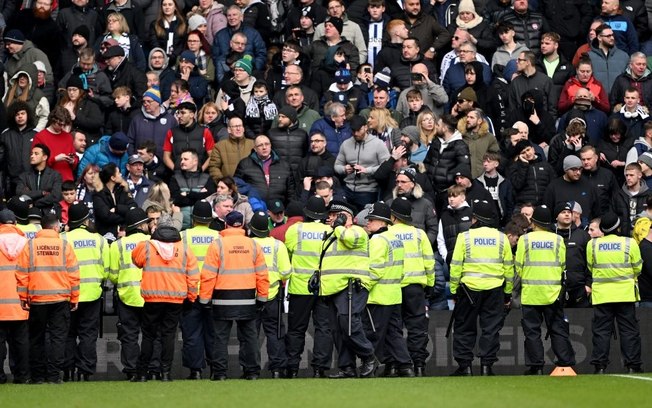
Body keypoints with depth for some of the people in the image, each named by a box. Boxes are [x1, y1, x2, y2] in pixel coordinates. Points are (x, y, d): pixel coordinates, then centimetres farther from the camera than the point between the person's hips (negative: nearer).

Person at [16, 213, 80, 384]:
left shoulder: (30, 246, 0)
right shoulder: (64, 245, -2)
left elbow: (22, 274, -1)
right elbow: (73, 274, 0)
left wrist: (23, 297, 7)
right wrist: (74, 298, 8)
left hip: (37, 299, 1)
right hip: (60, 299, -1)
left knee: (37, 338, 10)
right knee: (58, 337, 3)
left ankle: (37, 376, 11)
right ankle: (54, 375, -2)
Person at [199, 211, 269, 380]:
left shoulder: (217, 245, -7)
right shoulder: (253, 245, 3)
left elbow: (208, 275, -9)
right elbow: (262, 275, 5)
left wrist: (205, 299, -2)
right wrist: (262, 298, 15)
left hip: (223, 300, -3)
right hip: (247, 300, 3)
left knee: (221, 337, 3)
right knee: (249, 336, 10)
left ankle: (219, 372, 1)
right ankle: (252, 371, 9)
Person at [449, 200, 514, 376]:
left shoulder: (465, 237, -3)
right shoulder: (501, 238, 4)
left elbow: (456, 266, -3)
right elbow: (509, 267, 8)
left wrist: (454, 291, 4)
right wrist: (508, 293, 15)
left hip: (469, 289, -2)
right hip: (495, 290, 2)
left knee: (464, 329, 8)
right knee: (491, 328, 6)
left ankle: (465, 365, 5)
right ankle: (487, 365, 2)